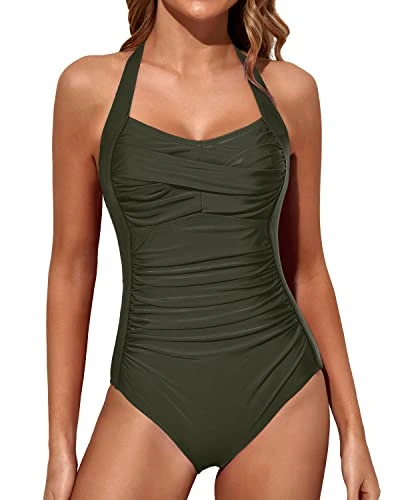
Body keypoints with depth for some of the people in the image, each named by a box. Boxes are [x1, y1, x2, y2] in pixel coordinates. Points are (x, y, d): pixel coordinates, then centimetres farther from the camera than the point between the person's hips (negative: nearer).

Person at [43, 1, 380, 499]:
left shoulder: (289, 90, 3)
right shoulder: (90, 86, 0)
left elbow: (307, 270, 8)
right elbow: (72, 267, 2)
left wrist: (352, 427, 8)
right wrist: (61, 445, 1)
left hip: (280, 392, 1)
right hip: (151, 397, -1)